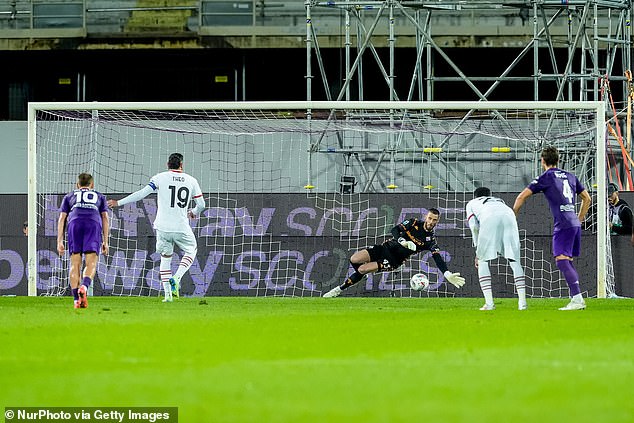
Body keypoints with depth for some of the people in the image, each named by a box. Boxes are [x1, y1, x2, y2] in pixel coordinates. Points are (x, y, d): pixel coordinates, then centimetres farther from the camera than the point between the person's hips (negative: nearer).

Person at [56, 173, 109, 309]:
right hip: (94, 224, 0)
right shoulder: (99, 196, 32)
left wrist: (59, 241, 16)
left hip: (74, 222, 1)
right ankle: (84, 286, -35)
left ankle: (76, 299, -8)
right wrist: (105, 241, 18)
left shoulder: (69, 196, 31)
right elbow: (105, 217, 20)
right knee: (91, 264, -6)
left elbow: (62, 218, 20)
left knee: (75, 264, 2)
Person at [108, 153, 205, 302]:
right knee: (191, 250, 24)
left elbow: (142, 193, -10)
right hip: (181, 227, 0)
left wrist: (119, 202, -5)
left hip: (163, 227, 0)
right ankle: (176, 278, 2)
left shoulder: (160, 178, -2)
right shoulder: (191, 181, 5)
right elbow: (201, 204, 10)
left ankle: (167, 293, 7)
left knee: (165, 257, 17)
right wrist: (194, 213, 33)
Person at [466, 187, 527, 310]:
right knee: (514, 260, 10)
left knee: (483, 260, 8)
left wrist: (478, 251, 23)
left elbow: (474, 226, 19)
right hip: (509, 216, 3)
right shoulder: (499, 201, 44)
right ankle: (522, 302, 1)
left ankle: (489, 303, -4)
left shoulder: (471, 203, 35)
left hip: (489, 218, -3)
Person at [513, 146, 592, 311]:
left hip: (563, 225, -7)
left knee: (562, 261, -13)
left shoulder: (546, 177, 0)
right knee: (568, 262, 13)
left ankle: (577, 299, -24)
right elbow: (587, 198, 27)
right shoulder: (570, 176, 19)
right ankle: (576, 299, 8)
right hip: (575, 225, 7)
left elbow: (522, 196, 0)